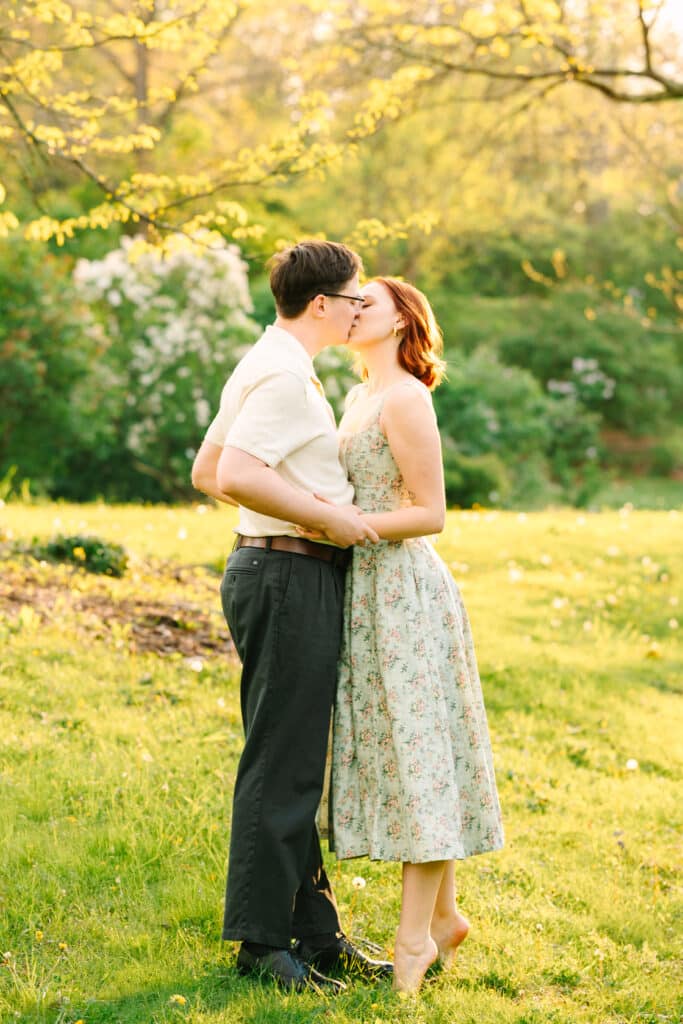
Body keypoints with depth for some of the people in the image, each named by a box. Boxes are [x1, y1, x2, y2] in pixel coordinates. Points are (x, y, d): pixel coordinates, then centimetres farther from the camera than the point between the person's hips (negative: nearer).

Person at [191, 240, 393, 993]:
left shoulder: (262, 366, 18)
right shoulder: (285, 375, -15)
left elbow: (206, 472, 22)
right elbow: (234, 475, -27)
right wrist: (327, 515, -19)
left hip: (281, 574, 11)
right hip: (290, 576, -11)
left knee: (294, 764, 14)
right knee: (281, 767, -5)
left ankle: (314, 931, 22)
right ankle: (262, 942, 2)